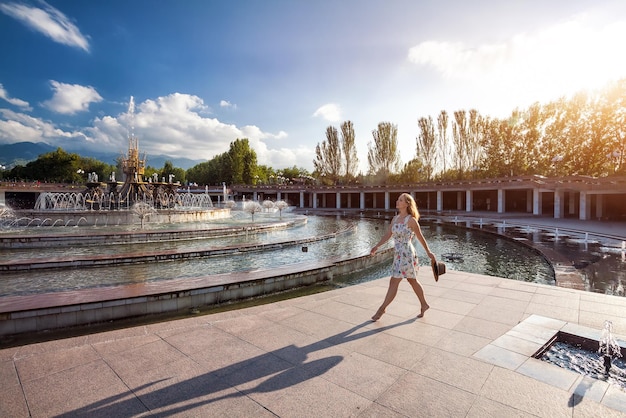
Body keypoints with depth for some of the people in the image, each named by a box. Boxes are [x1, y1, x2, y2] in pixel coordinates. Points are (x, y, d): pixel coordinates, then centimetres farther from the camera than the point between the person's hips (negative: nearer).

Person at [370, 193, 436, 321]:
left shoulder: (411, 220, -13)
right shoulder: (395, 218, 7)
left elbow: (420, 237, -4)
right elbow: (388, 234, 7)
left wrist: (428, 252, 5)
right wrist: (376, 246, -2)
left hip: (406, 255, -8)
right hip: (398, 254, 8)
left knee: (394, 282, -2)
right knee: (412, 281, 19)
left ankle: (382, 308, 8)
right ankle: (424, 305, 36)